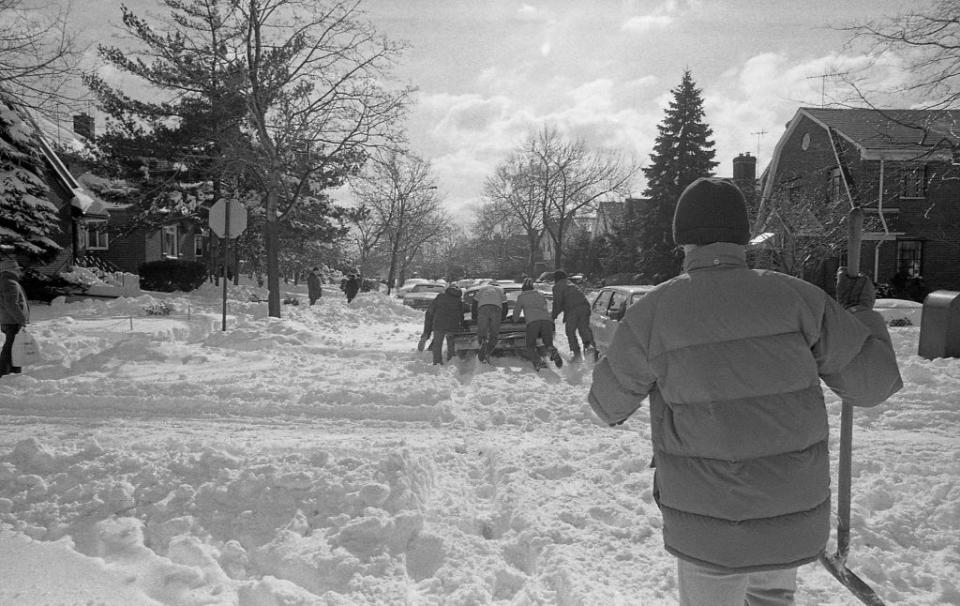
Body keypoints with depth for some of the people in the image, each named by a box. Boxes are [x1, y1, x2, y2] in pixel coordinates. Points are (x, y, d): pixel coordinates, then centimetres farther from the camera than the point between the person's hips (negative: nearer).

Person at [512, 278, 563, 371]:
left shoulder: (521, 296, 21)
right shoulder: (541, 294, 32)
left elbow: (516, 312, 26)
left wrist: (516, 320, 48)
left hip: (533, 322, -3)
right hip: (547, 319, 3)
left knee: (531, 347, 8)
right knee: (548, 344, 18)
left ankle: (538, 361, -25)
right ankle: (554, 353, -19)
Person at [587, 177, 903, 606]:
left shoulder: (651, 314, -13)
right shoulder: (796, 297, -10)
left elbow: (610, 406, 0)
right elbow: (873, 381, -1)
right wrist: (862, 313, 16)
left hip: (707, 527, -2)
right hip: (799, 521, 3)